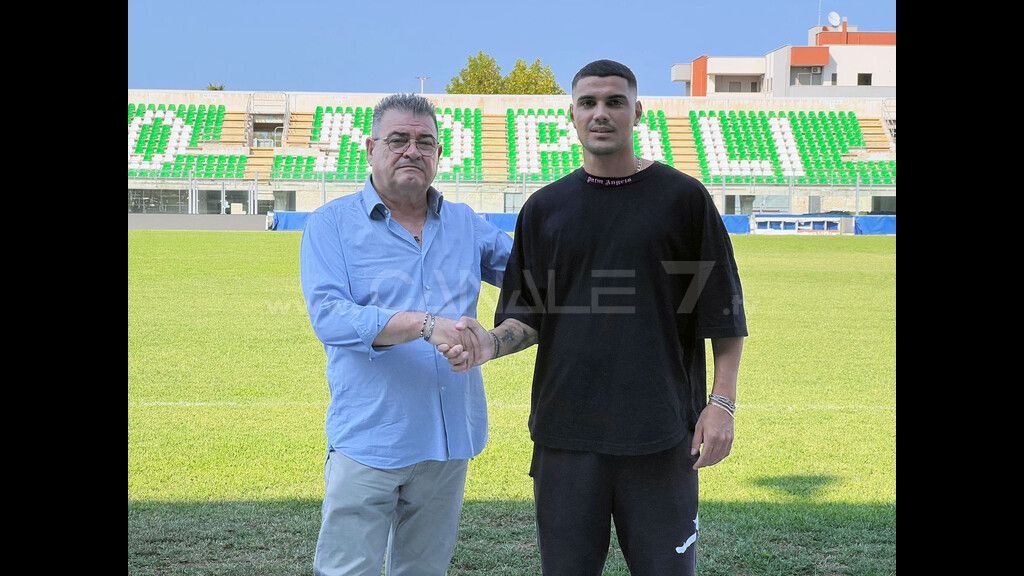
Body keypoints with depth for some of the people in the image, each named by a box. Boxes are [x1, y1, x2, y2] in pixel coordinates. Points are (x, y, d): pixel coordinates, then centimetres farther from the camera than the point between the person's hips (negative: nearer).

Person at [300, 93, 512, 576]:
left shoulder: (465, 223, 11)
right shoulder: (332, 223, -3)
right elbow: (328, 315, -17)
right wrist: (426, 324, -28)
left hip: (449, 440, 5)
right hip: (368, 440, -4)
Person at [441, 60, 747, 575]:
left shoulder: (683, 198, 2)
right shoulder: (545, 208, 9)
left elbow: (724, 315, 3)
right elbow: (526, 317, 11)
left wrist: (722, 401, -4)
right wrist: (491, 343, -10)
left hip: (661, 432, -2)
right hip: (566, 429, 2)